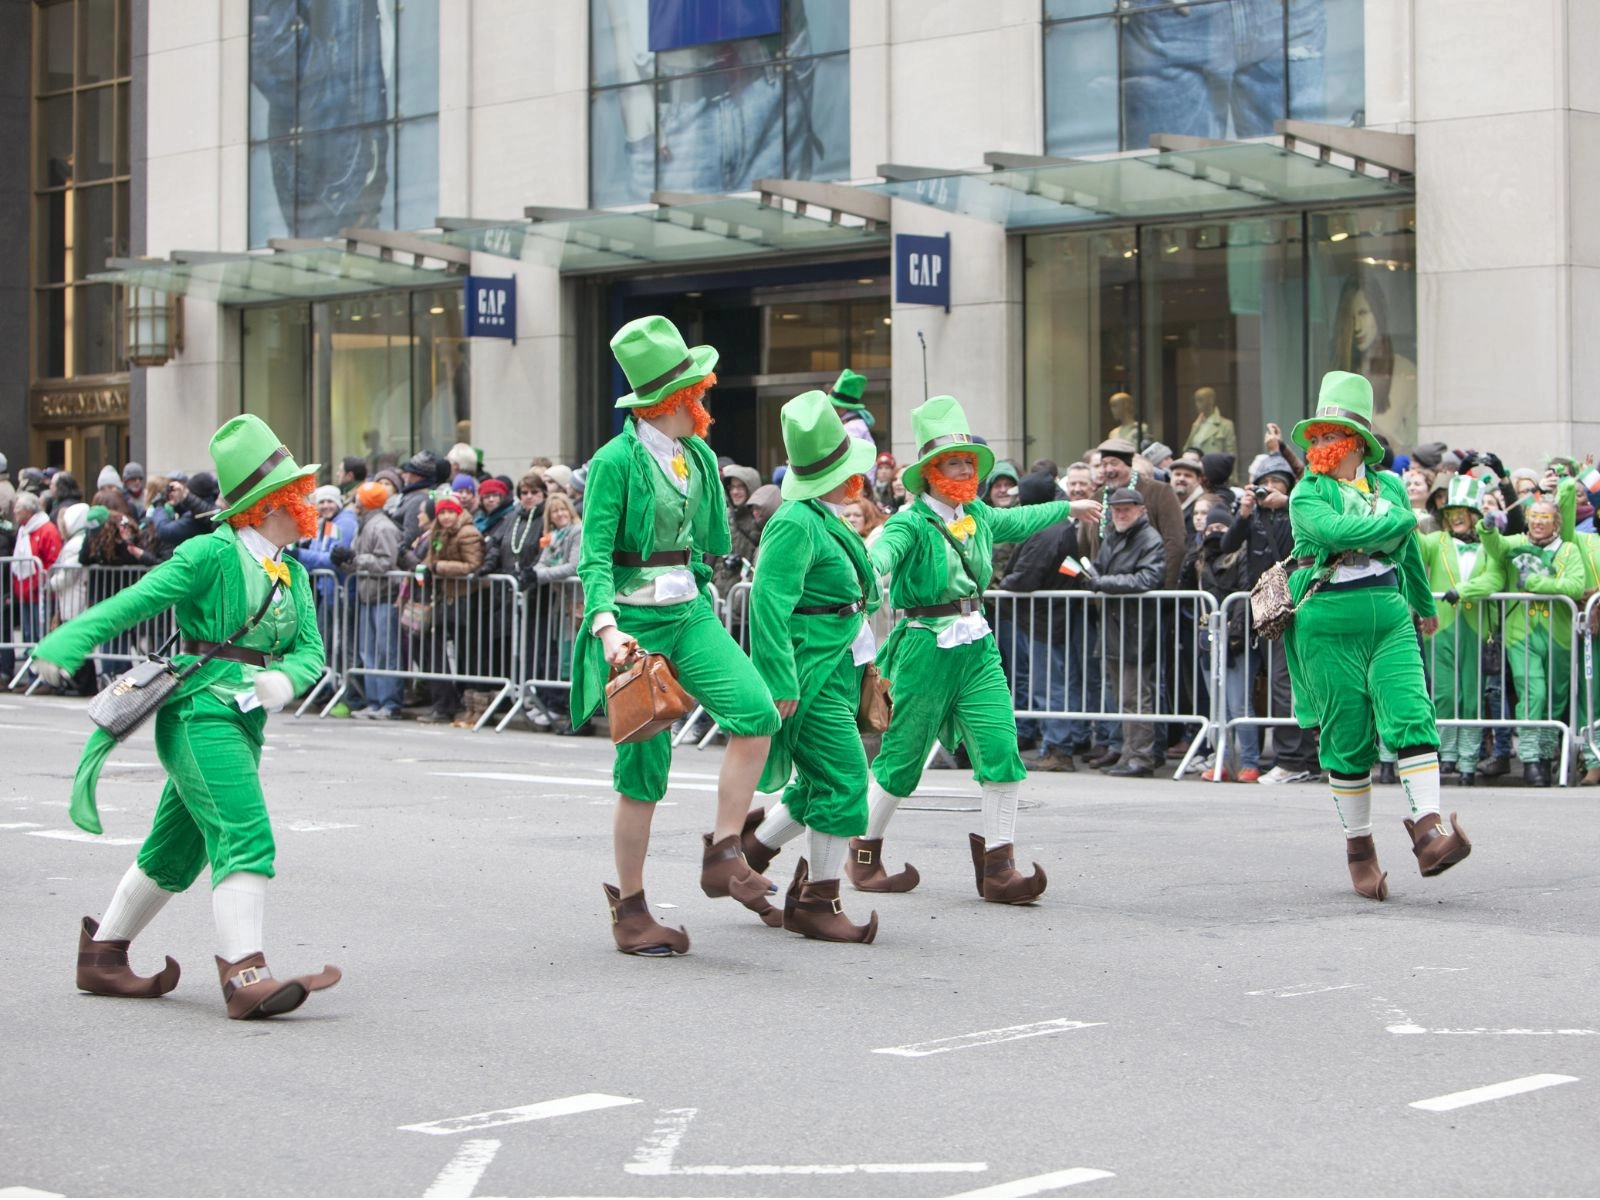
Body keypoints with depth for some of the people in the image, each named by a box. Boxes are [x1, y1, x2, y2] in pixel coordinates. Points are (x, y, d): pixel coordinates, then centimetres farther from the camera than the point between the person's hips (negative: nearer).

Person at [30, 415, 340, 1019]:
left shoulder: (292, 575, 14)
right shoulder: (214, 554, -9)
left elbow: (310, 648, 6)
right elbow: (134, 602, -11)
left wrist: (284, 679, -16)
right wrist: (65, 646, -19)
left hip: (244, 720, 8)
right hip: (200, 712, -8)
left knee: (177, 848, 17)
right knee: (245, 837, -21)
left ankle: (102, 956, 31)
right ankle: (245, 975, -28)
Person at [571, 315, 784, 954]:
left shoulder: (700, 456, 9)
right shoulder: (616, 461, -11)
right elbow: (594, 556, -15)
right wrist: (606, 626, -29)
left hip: (690, 613, 6)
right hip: (633, 620, -6)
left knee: (756, 710, -19)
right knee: (644, 766, -3)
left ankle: (723, 854, -9)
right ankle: (629, 907, 10)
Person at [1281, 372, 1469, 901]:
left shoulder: (1390, 487, 11)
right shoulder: (1307, 495, -1)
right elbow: (1337, 530, -23)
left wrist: (1425, 606, 40)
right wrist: (1399, 520, -12)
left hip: (1390, 620, 3)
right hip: (1328, 626, -3)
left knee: (1411, 719, -14)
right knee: (1347, 740, 1)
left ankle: (1429, 833, -20)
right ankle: (1359, 848, 13)